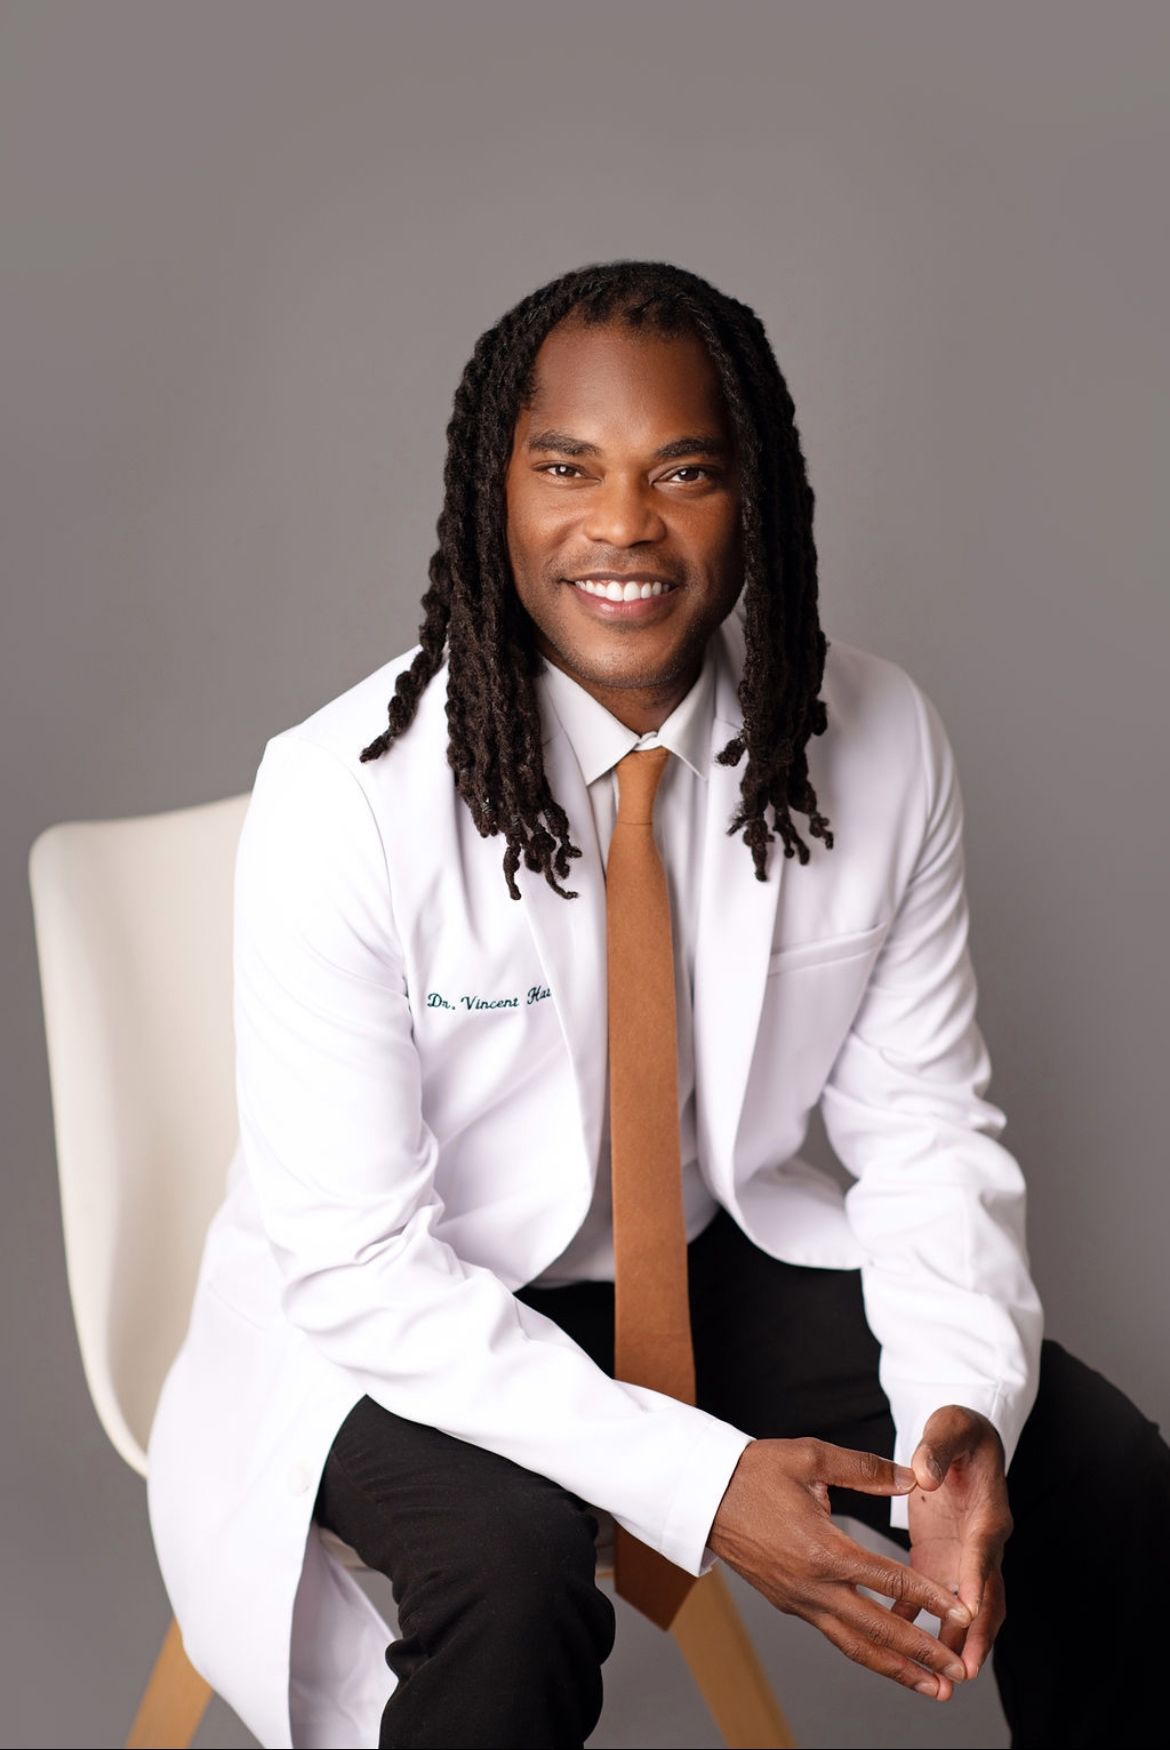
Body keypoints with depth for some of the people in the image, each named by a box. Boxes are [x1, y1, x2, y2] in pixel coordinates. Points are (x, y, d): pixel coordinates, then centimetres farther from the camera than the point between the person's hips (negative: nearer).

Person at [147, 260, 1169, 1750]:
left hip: (716, 1252, 4)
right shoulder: (342, 795, -24)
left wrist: (967, 1409, -21)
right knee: (511, 1571, -34)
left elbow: (924, 1124, -2)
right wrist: (695, 1481, -30)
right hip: (396, 1319, -4)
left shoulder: (882, 744, -13)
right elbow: (354, 1258, -22)